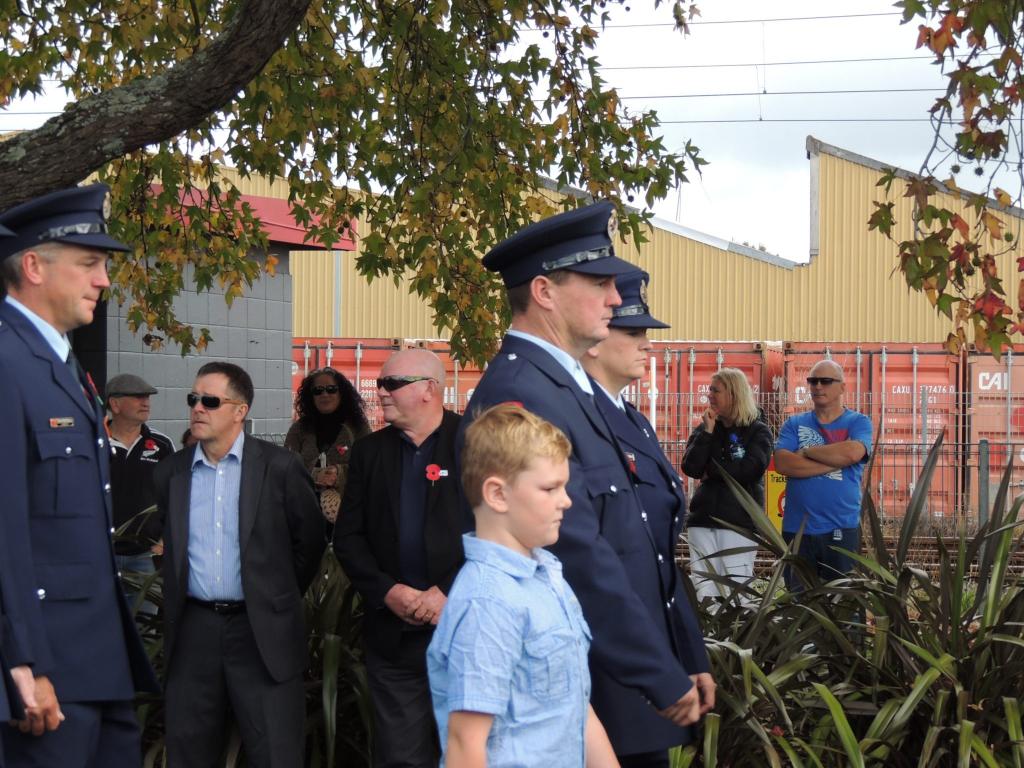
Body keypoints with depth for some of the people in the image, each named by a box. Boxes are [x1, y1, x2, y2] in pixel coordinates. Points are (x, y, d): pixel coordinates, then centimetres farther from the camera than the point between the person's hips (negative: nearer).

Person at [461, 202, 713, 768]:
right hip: (597, 700, -9)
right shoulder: (520, 395, -18)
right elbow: (580, 556, -22)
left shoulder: (569, 387, 13)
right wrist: (664, 679, -18)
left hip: (633, 693, 9)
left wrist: (688, 659, 13)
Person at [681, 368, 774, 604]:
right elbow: (690, 468, -2)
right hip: (703, 520, 4)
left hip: (740, 521, -3)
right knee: (704, 596, -1)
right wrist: (708, 432, -8)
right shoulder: (703, 429, 12)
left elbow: (752, 469, -14)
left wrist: (711, 471, -6)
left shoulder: (758, 431, 2)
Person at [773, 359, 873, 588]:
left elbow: (853, 453, -18)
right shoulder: (794, 424, 10)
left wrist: (807, 452, -6)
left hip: (842, 529, -2)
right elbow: (783, 463, -9)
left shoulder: (858, 422, 5)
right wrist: (835, 461, -11)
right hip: (797, 529, 2)